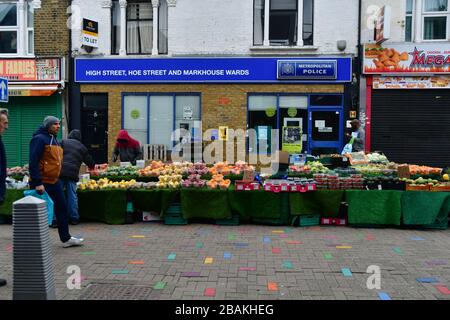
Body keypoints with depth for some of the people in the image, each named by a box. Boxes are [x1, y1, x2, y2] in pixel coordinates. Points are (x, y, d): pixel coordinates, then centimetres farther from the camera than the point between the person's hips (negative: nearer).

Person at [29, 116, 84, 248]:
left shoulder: (54, 139, 15)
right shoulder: (39, 139, -14)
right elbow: (33, 162, -20)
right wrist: (37, 183, -24)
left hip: (54, 181, 9)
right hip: (42, 183, -9)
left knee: (62, 208, 11)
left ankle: (66, 238, 20)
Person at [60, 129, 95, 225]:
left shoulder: (63, 142, 12)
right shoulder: (82, 147, 17)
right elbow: (89, 161, 25)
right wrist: (93, 166, 46)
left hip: (60, 172, -1)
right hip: (73, 174, 1)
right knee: (72, 195, 7)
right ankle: (74, 218, 12)